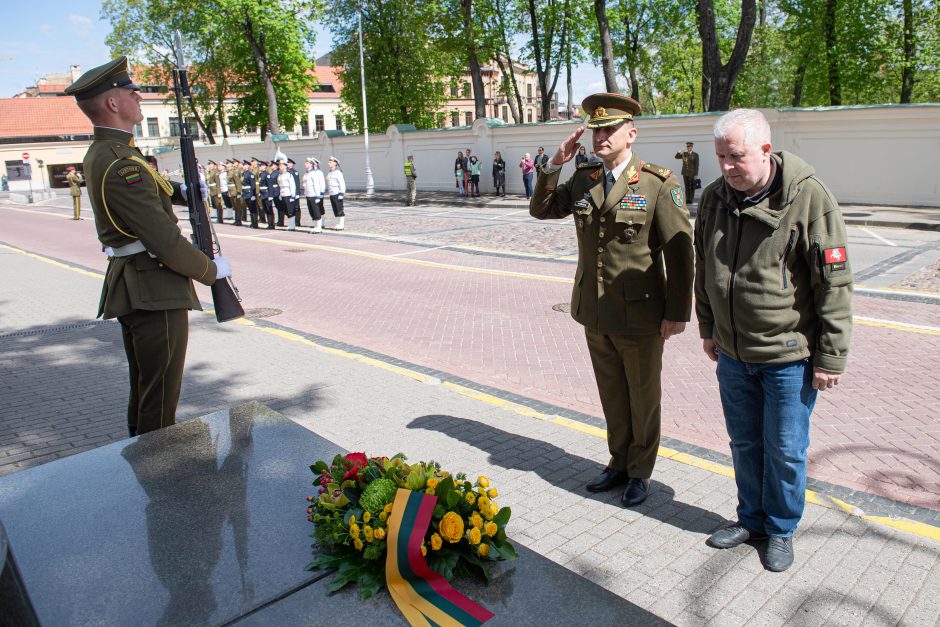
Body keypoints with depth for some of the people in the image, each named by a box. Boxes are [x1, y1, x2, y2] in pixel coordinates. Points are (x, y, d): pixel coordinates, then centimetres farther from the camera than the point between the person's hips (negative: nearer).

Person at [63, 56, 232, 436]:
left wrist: (181, 191, 6)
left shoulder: (99, 154, 12)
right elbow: (164, 239, -23)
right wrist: (211, 271, -9)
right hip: (156, 292, -11)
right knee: (159, 404, -1)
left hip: (133, 289, 11)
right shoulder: (120, 164, -20)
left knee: (144, 393, 23)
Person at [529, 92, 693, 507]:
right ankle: (620, 462, 37)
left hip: (640, 317, -5)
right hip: (596, 314, 5)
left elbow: (679, 251, -11)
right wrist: (554, 165, -2)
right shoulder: (583, 180, 4)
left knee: (643, 398, 13)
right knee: (612, 396, 19)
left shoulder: (658, 184, -12)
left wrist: (677, 312, -11)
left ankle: (640, 472, 31)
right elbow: (541, 209, 13)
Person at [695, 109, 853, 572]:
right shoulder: (714, 198, 1)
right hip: (732, 353, 5)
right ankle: (751, 518, 37)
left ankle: (780, 529, 31)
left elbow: (834, 284, -13)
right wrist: (708, 329, 17)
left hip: (788, 355, -5)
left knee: (785, 450, 8)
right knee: (744, 443, 17)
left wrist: (831, 357, -12)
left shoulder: (808, 198, -16)